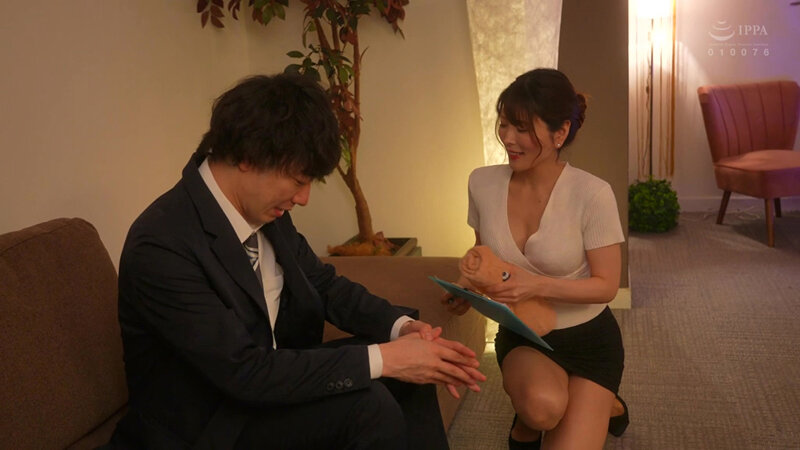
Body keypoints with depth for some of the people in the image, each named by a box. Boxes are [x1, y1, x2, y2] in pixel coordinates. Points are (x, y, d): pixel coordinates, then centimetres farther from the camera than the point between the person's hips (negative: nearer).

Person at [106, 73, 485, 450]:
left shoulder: (264, 208, -5)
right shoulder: (161, 244, -28)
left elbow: (324, 285, 6)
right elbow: (245, 373, -30)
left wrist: (403, 327, -12)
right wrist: (382, 359, -28)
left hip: (265, 378, 8)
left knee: (408, 368, 0)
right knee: (368, 404, -24)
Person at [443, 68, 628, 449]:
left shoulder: (592, 194, -21)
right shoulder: (482, 182, -9)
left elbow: (606, 286, -14)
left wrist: (538, 285, -29)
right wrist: (470, 284, -11)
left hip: (587, 338, -1)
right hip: (521, 335, 2)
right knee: (543, 405, -33)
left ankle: (602, 405, 23)